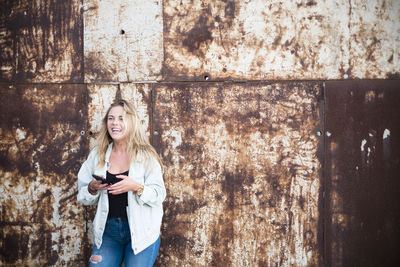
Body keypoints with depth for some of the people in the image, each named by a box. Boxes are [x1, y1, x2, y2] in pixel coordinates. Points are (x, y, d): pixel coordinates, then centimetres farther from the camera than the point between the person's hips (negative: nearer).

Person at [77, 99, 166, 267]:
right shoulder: (97, 155, 4)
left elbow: (159, 194, -8)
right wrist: (92, 189, -12)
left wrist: (136, 187, -25)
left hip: (141, 232, -3)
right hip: (108, 230, 3)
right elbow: (82, 197, 10)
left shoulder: (145, 155, -6)